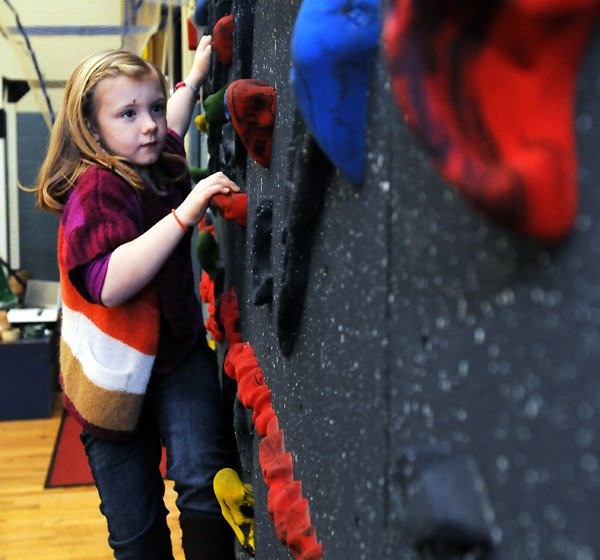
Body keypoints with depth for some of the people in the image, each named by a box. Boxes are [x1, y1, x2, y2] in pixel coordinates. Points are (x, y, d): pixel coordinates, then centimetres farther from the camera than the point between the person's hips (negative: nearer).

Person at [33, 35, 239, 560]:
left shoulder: (155, 165, 2)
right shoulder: (96, 188, -21)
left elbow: (171, 128, 29)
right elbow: (108, 283, -37)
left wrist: (194, 76, 31)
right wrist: (185, 212, -38)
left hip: (178, 351, 5)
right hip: (115, 373, -5)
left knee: (203, 477, -21)